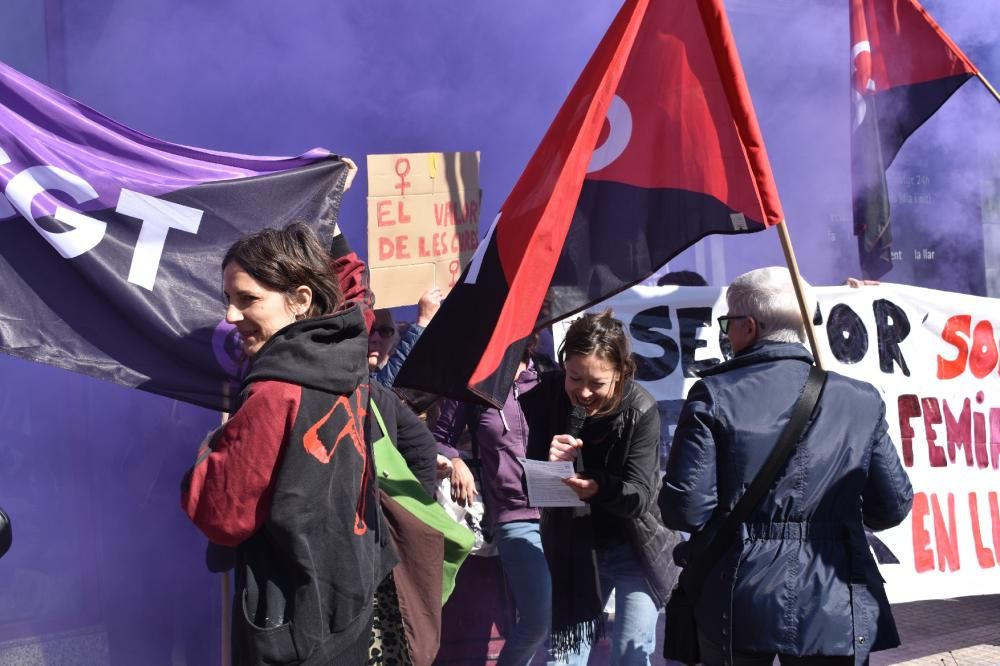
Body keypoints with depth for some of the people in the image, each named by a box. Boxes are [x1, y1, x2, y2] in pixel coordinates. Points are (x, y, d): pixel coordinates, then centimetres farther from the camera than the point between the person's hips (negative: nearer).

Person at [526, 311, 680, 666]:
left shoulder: (641, 410, -22)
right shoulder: (544, 400, -16)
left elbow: (639, 496, -25)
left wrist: (598, 487, -46)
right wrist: (548, 463, -35)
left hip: (633, 549, -3)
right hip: (571, 550, 3)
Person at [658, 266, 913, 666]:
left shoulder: (714, 395, -8)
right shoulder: (861, 400, -1)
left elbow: (685, 509, -12)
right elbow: (892, 507, 3)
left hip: (739, 607, -1)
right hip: (836, 611, 1)